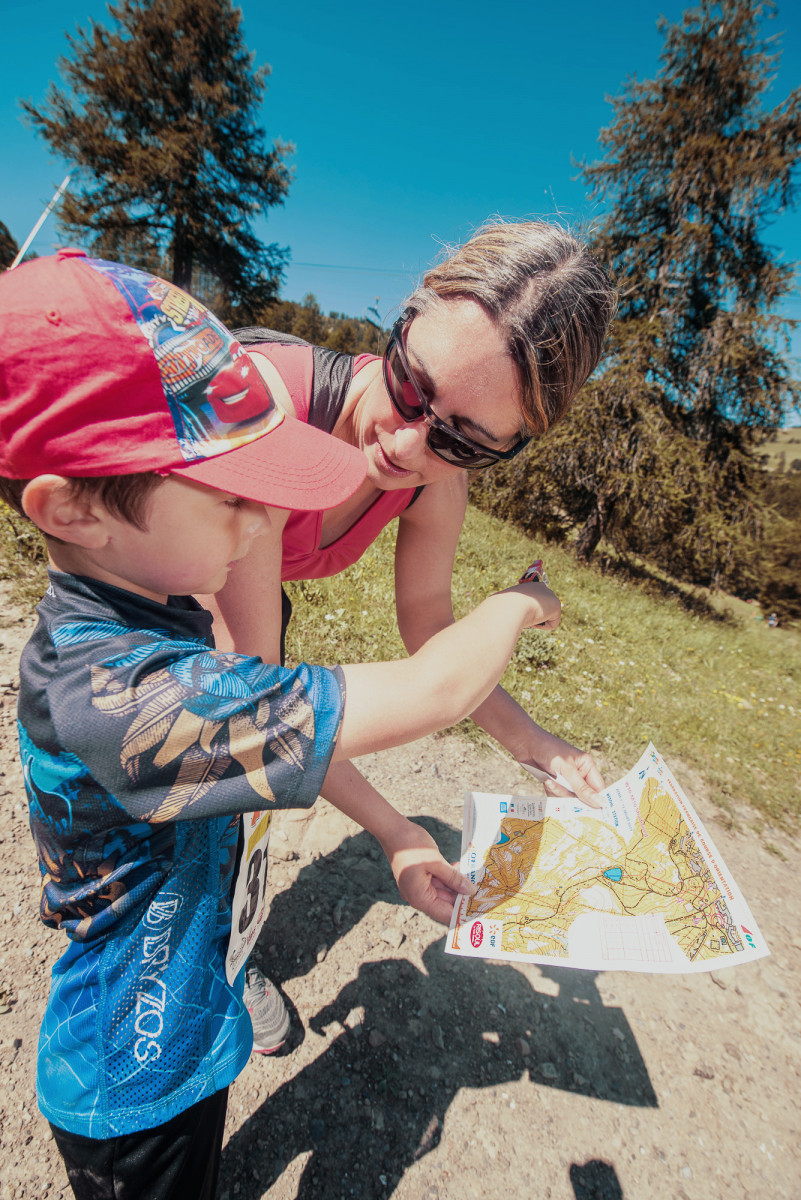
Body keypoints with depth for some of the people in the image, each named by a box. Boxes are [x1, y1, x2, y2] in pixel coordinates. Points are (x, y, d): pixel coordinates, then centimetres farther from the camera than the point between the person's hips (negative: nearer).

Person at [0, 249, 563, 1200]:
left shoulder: (157, 617, -11)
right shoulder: (113, 692, -41)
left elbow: (287, 737, -2)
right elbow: (427, 694, -42)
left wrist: (390, 831, -2)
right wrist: (517, 601, -22)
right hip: (137, 1085, -6)